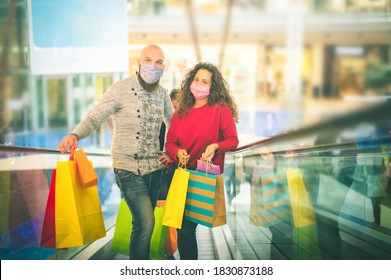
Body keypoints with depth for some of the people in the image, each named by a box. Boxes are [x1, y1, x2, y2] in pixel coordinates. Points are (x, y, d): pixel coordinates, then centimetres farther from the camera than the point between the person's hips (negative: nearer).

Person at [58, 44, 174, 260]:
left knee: (143, 223, 15)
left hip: (154, 167, 6)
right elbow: (94, 118, -15)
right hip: (129, 168, -6)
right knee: (145, 224, -14)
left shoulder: (162, 93, 5)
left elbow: (172, 123, 20)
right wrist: (75, 135, -34)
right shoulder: (120, 89, -12)